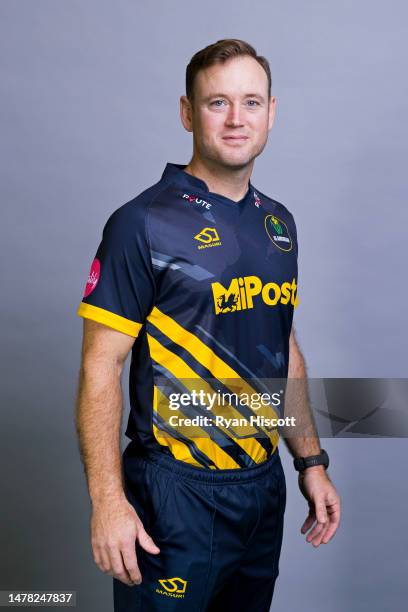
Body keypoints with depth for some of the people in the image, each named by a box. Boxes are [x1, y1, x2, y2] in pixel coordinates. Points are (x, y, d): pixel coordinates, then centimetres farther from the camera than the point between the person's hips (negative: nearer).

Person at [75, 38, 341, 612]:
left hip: (265, 484, 6)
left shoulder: (278, 222, 7)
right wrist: (107, 500, -19)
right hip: (177, 494, -6)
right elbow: (101, 367, -14)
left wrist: (312, 462, 12)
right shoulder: (143, 223, -13)